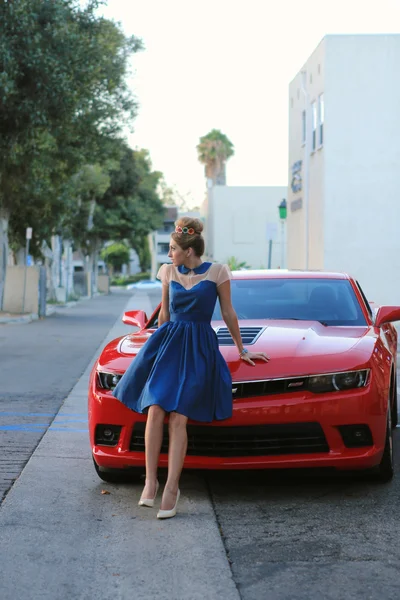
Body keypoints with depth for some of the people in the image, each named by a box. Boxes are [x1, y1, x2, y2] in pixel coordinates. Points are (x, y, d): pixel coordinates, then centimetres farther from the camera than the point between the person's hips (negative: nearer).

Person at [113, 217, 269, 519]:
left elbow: (228, 313, 7)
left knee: (178, 418, -15)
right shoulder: (168, 272, 11)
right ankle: (151, 481, -11)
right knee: (155, 411, -15)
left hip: (199, 349, -3)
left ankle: (171, 487, -11)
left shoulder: (217, 272, 0)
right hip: (167, 343, 4)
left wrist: (242, 349, 14)